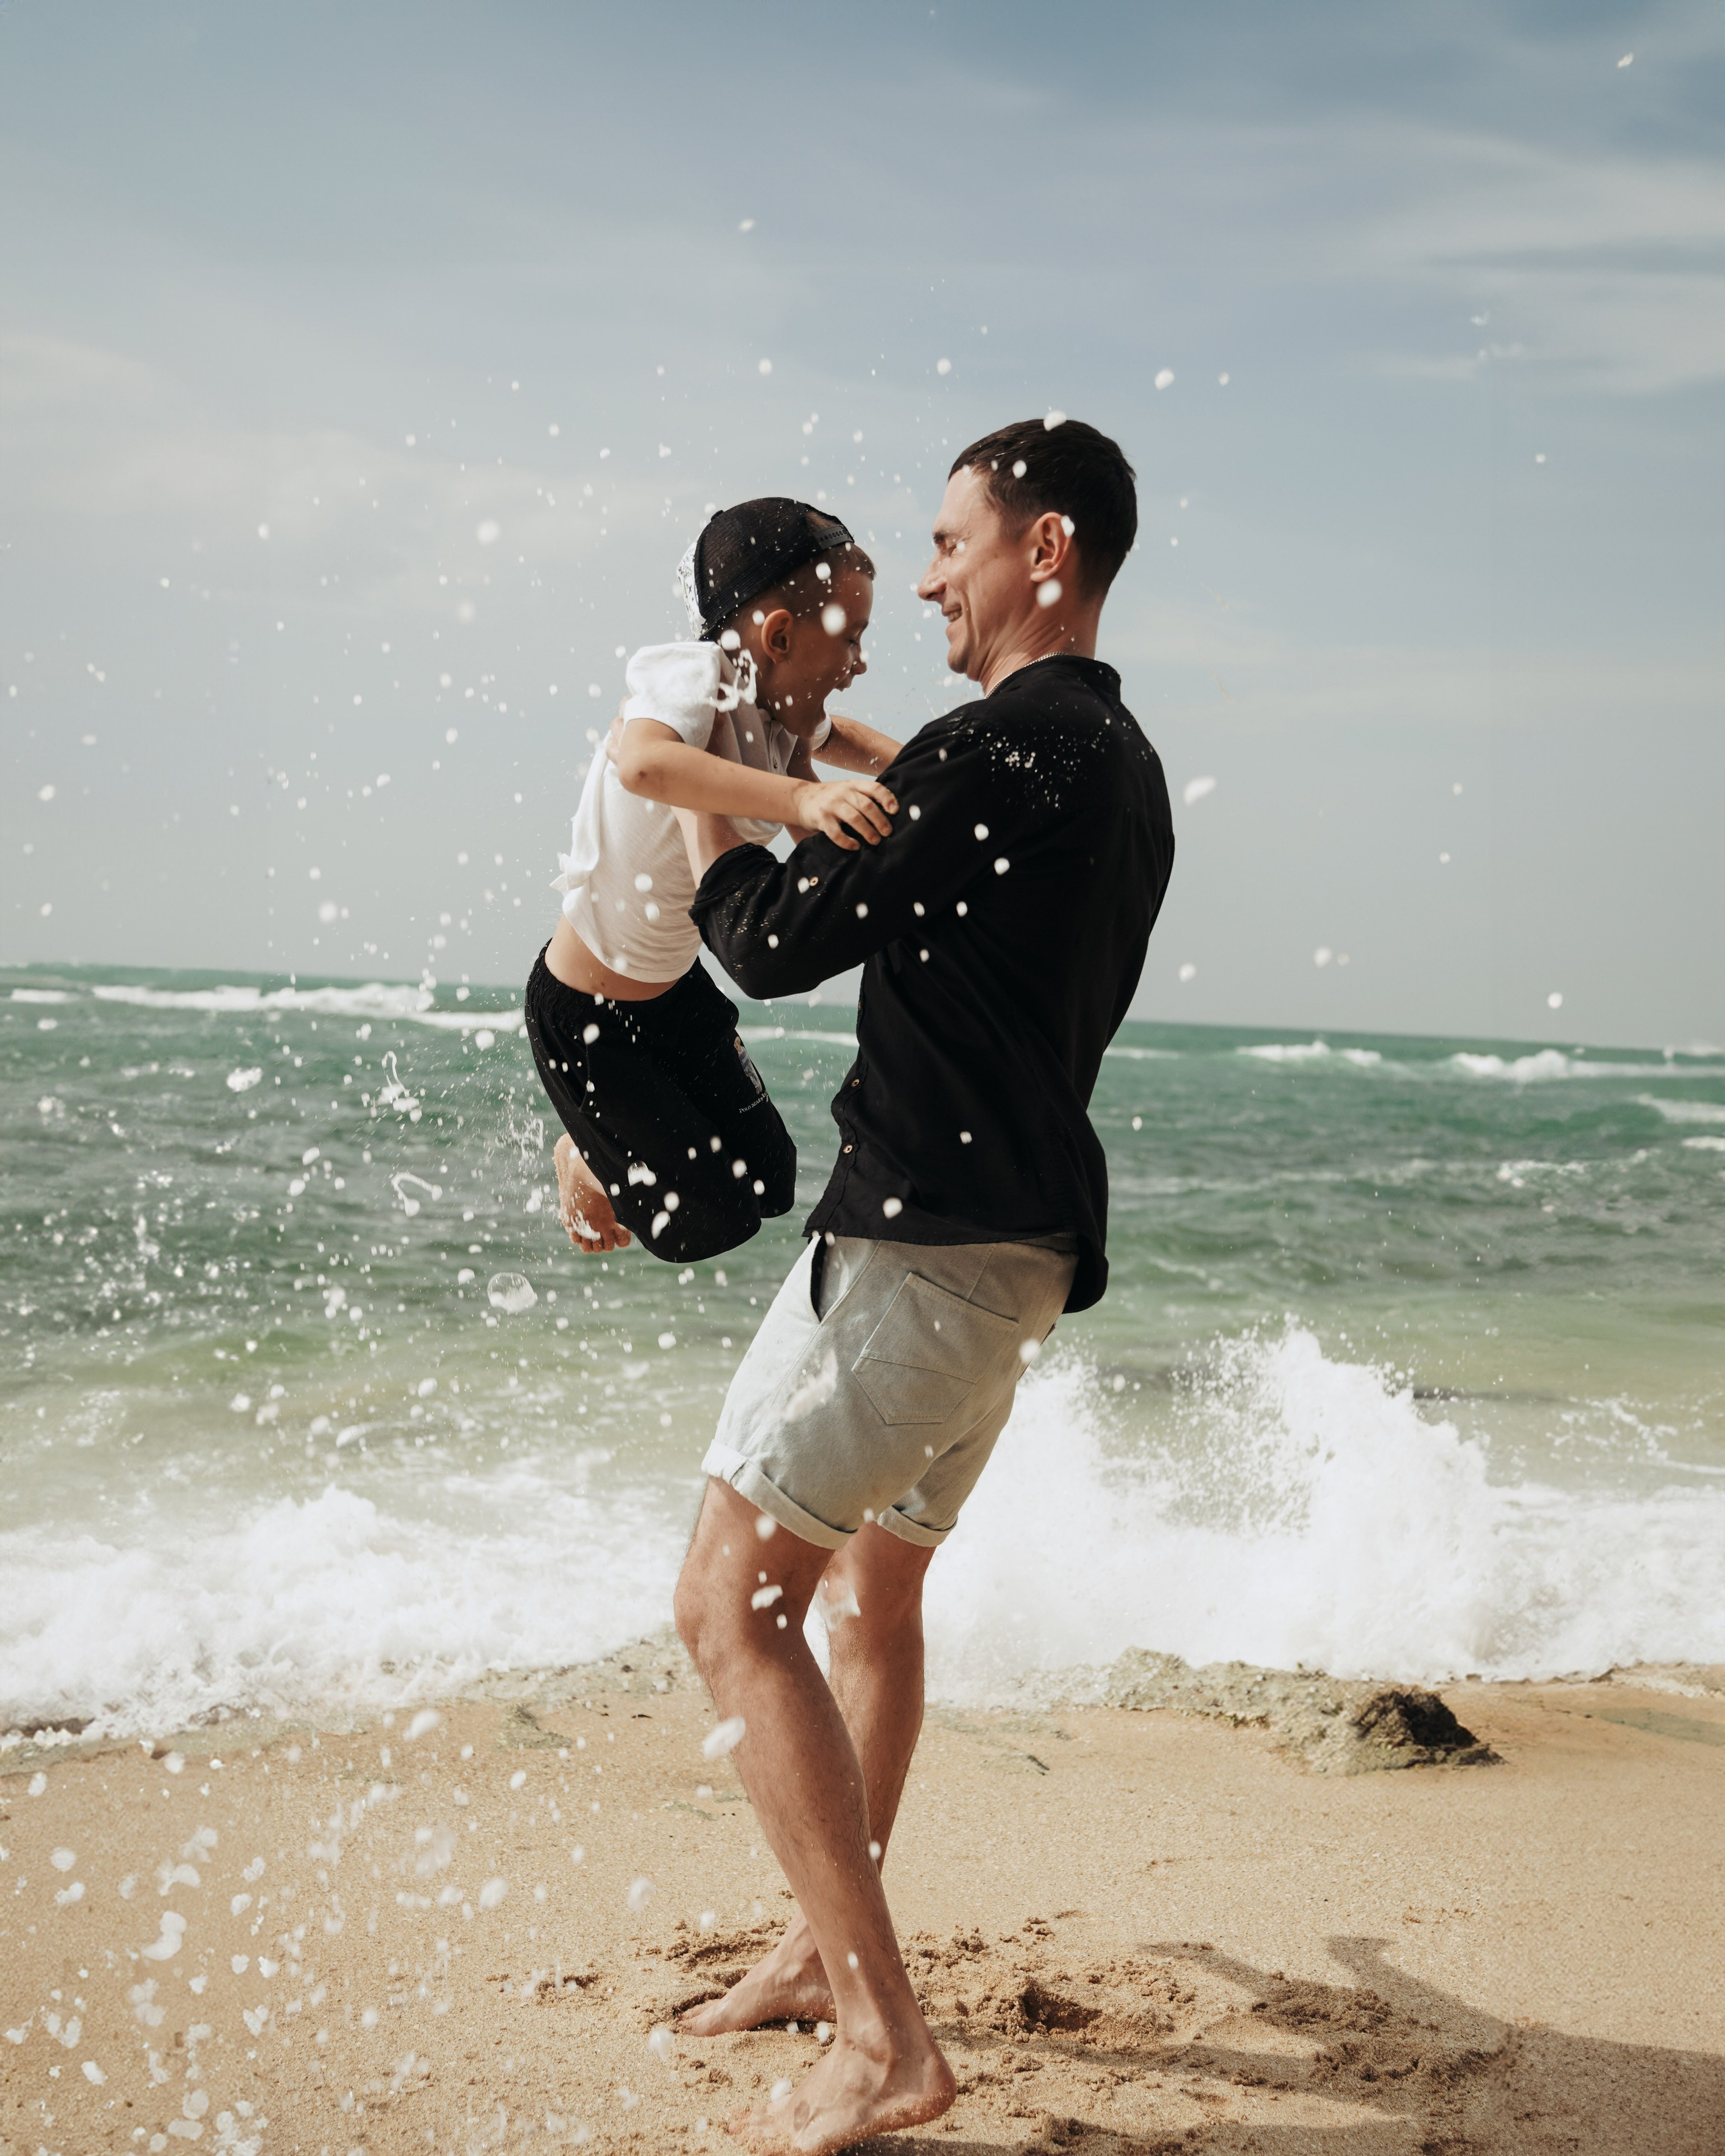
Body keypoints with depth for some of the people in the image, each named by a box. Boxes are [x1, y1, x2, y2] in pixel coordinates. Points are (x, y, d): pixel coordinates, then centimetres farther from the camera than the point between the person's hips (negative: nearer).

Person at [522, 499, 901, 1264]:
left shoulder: (779, 709, -6)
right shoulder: (691, 680, -29)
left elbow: (842, 739, 17)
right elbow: (645, 763, -52)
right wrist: (802, 795, -62)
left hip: (678, 989, 8)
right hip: (583, 1013, -8)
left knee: (764, 1183, 14)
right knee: (707, 1222, 1)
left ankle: (616, 1141, 38)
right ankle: (585, 1158, 31)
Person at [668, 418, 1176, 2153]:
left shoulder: (992, 750, -16)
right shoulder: (1124, 768, 14)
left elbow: (776, 946, -11)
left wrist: (691, 796, 7)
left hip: (922, 1233, -10)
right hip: (1027, 1242, 10)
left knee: (732, 1605, -8)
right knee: (874, 1589, 22)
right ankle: (829, 1950, 36)